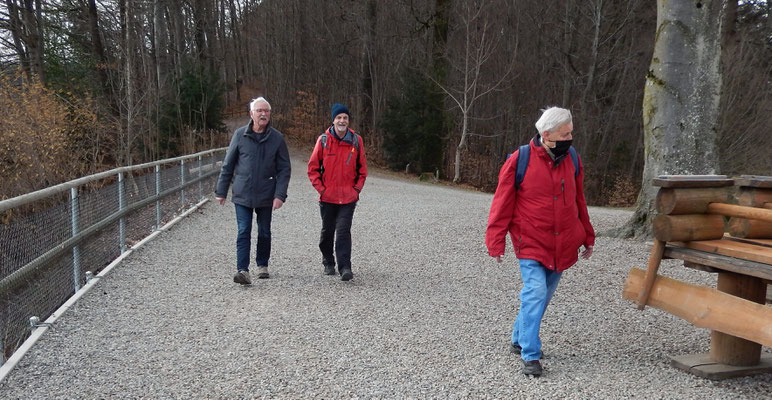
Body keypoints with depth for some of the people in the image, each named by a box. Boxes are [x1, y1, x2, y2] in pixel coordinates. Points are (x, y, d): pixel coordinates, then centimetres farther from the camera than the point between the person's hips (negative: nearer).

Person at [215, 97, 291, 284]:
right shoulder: (240, 135, -1)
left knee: (264, 233, 12)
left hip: (266, 196, 1)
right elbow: (227, 165, 5)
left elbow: (284, 169, -1)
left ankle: (262, 265, 30)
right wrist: (221, 191, 5)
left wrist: (280, 195, -11)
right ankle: (242, 270, -6)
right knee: (244, 232, -7)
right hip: (242, 194, -1)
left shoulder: (277, 138, -1)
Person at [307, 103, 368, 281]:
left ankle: (345, 268, -5)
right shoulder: (323, 140, -3)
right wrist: (321, 188, -3)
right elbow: (313, 167, 2)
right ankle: (328, 263, 32)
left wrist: (357, 188, 1)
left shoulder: (356, 140, 0)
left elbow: (362, 167, 9)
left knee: (343, 231, -8)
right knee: (327, 231, 13)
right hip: (327, 197, 1)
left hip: (348, 197, -1)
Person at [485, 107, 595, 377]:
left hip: (562, 246, 5)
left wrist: (587, 237, 17)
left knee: (544, 296, 14)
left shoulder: (571, 158, 4)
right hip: (531, 243, -5)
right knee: (535, 294, -14)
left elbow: (578, 200, 14)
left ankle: (519, 339, 33)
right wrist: (496, 243, -10)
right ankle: (530, 356, -3)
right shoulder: (520, 160, -12)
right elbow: (503, 203, -8)